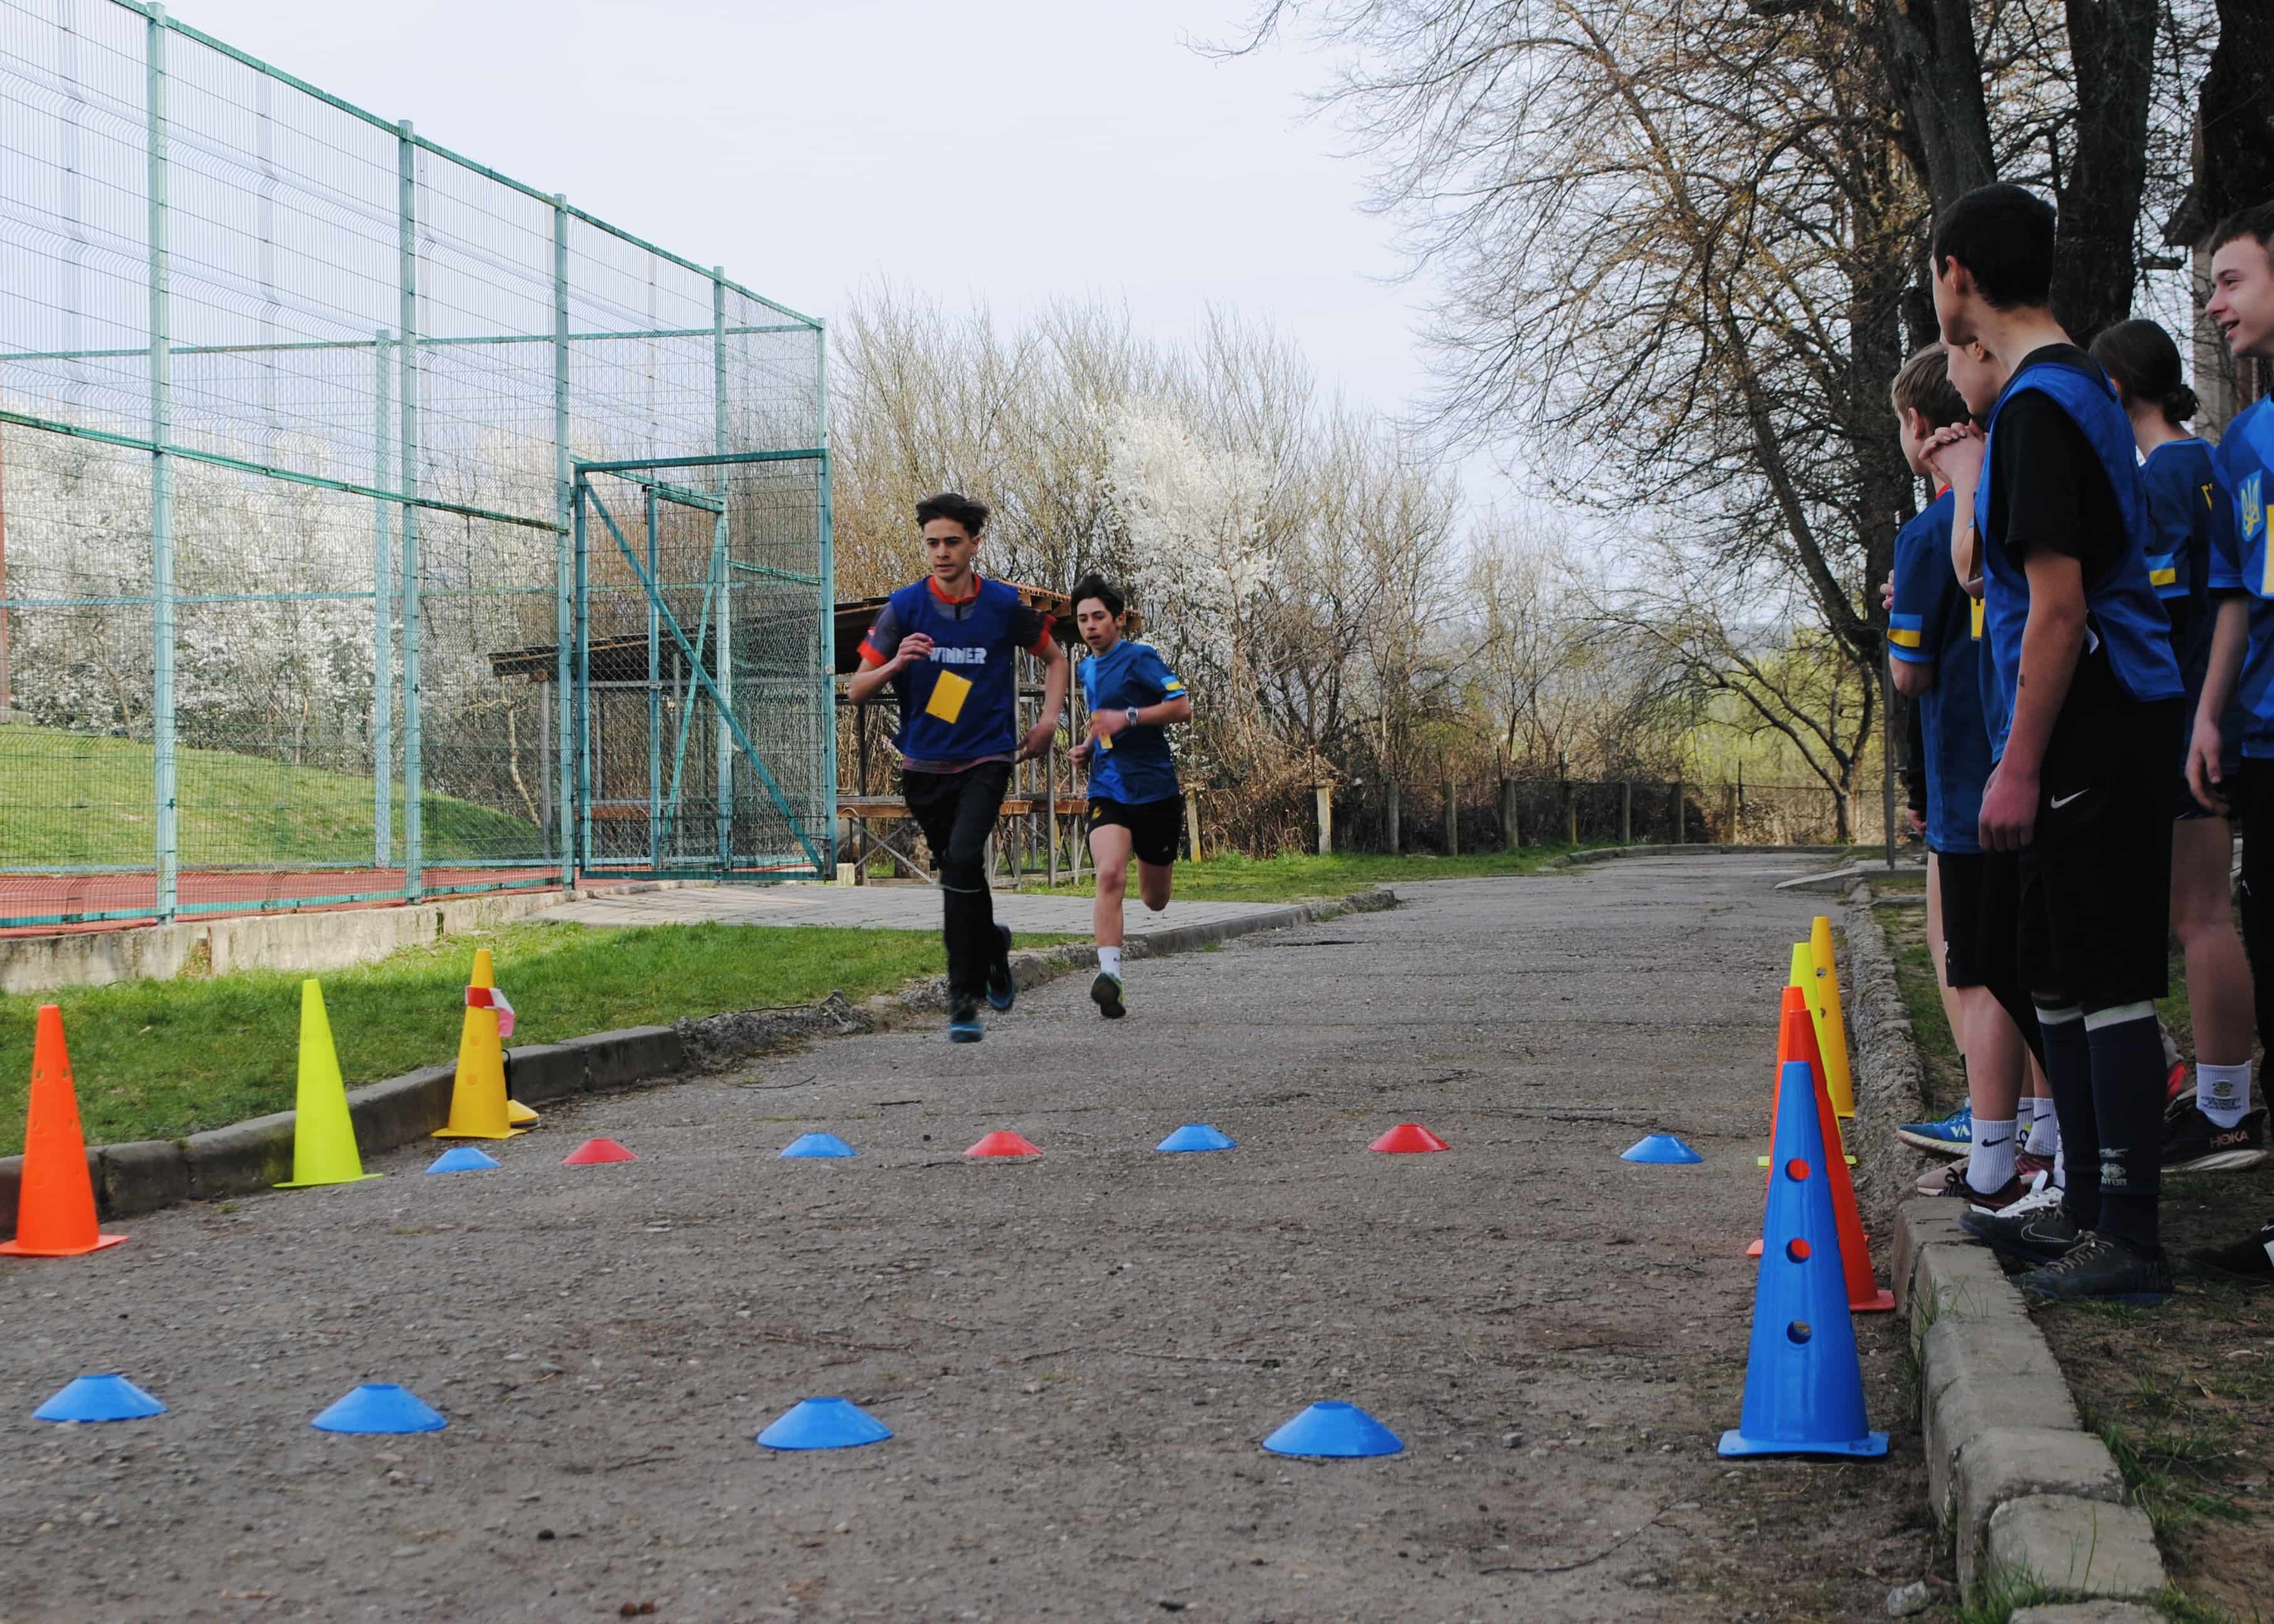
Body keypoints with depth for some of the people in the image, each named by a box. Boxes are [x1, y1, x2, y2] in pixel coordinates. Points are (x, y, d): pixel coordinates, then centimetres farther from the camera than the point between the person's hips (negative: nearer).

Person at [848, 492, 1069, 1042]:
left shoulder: (1005, 604, -2)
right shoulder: (904, 607, -3)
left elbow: (1054, 658, 16)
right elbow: (857, 689, -3)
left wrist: (1050, 718, 2)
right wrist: (895, 663, -22)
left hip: (985, 760, -2)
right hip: (924, 764, 2)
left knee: (963, 859, -22)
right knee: (956, 871, 13)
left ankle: (964, 998, -15)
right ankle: (993, 943, 46)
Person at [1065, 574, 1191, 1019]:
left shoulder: (1139, 658, -8)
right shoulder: (1086, 670, 14)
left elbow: (1183, 707, -16)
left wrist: (1127, 718, -25)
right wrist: (1087, 746, 13)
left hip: (1155, 792, -4)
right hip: (1108, 793, 4)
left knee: (1155, 901, 11)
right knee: (1109, 876, -24)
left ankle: (1166, 863, 49)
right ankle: (1110, 975, -31)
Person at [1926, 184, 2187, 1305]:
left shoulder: (2037, 402, -14)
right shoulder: (2076, 387, 18)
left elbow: (2058, 604, -20)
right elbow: (1982, 569, 22)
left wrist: (2019, 764, -20)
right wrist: (1968, 445, 24)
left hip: (2092, 727, -10)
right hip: (2103, 722, 10)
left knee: (2106, 979, -9)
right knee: (2054, 972, 14)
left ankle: (2128, 1240, -6)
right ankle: (2086, 1209, 22)